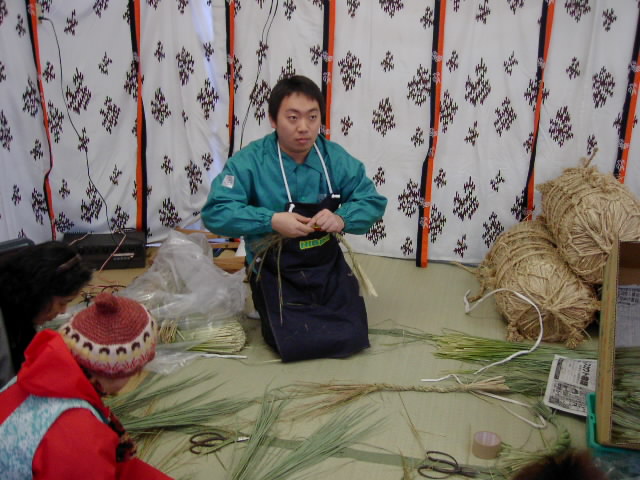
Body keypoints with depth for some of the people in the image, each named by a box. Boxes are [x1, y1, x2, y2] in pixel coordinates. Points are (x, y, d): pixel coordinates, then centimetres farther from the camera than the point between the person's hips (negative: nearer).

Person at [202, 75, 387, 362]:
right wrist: (271, 220, -35)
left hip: (328, 267, 4)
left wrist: (342, 219, -27)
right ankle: (267, 310, 23)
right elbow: (215, 213, -22)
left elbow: (372, 202, -5)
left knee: (354, 338, 2)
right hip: (275, 273, -3)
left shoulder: (335, 157, -6)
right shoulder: (250, 161, -17)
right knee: (296, 344, -10)